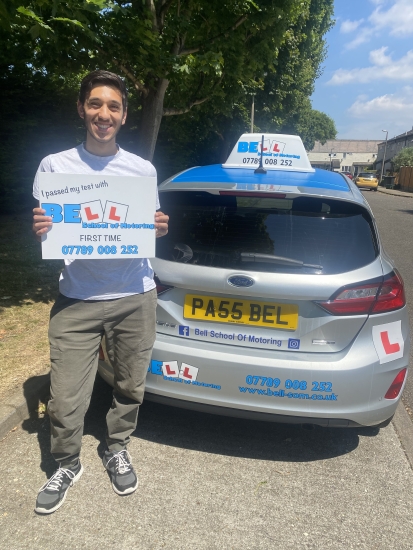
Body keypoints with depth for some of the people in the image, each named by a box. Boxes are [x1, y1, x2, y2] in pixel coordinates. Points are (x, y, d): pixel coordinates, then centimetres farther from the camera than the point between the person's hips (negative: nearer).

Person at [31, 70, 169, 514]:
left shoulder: (144, 170, 6)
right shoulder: (54, 165, 2)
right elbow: (44, 234, 7)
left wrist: (160, 229, -9)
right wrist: (40, 230, -15)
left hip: (135, 298, 2)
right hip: (76, 301, -1)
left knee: (131, 386, 13)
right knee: (65, 399, 1)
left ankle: (117, 449, 40)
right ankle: (66, 464, 31)